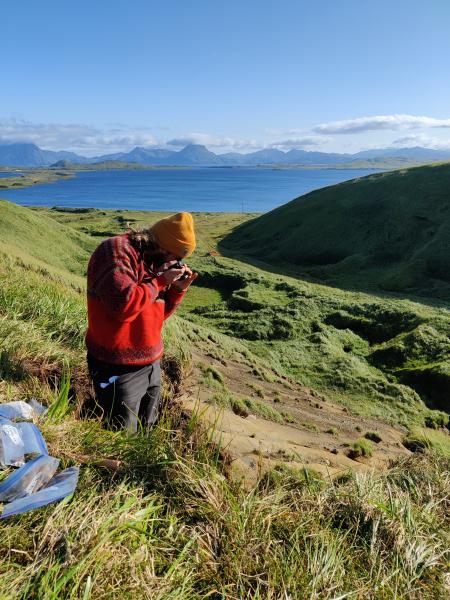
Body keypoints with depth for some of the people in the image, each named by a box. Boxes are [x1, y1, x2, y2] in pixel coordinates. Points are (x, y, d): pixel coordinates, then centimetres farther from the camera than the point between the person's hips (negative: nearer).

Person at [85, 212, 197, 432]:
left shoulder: (153, 260, 11)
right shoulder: (117, 251, -15)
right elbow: (124, 306, -27)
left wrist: (178, 289, -1)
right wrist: (161, 280, -17)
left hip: (152, 363, 8)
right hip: (119, 367, -8)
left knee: (147, 430, 18)